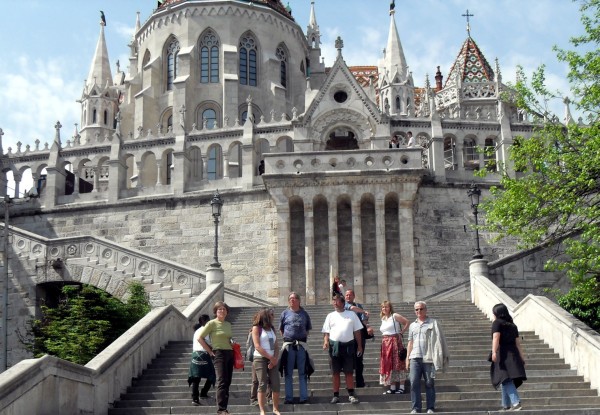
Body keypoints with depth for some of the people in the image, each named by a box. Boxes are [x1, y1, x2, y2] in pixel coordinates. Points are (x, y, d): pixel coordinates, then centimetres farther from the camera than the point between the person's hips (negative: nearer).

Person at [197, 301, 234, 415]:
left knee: (227, 382, 7)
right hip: (219, 353, -7)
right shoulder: (212, 323, -5)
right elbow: (200, 338, -8)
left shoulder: (228, 324, 14)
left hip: (229, 354, 7)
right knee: (222, 382, -13)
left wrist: (233, 345, 6)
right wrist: (210, 351, -8)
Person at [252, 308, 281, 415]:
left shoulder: (272, 329, 17)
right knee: (262, 385, -9)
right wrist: (270, 357, -11)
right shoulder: (257, 328, -1)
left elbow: (276, 347, 12)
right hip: (260, 359, -5)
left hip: (272, 360, 5)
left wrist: (275, 359, -6)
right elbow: (257, 346, -10)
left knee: (276, 384, -2)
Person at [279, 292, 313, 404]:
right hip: (288, 345, 0)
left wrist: (304, 336, 6)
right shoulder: (285, 313, 6)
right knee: (288, 373, 4)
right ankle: (289, 397, 8)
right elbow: (281, 329, 14)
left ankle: (304, 397, 5)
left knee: (302, 373, 3)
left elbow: (308, 328, 18)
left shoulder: (304, 314, 8)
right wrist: (286, 338, 5)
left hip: (301, 345, 0)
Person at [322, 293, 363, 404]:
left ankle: (351, 395, 6)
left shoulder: (351, 314, 6)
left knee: (349, 372, 1)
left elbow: (357, 331, 8)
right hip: (334, 345, 1)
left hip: (348, 345, -1)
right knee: (335, 372, 6)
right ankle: (336, 395, 12)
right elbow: (326, 332, 6)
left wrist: (359, 346, 4)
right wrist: (325, 341, -13)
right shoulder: (330, 316, 9)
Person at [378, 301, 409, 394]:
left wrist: (401, 332, -6)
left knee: (397, 364, -5)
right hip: (385, 343, 7)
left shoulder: (395, 316, -5)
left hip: (395, 342, -7)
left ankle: (401, 387, -3)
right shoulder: (383, 319, 16)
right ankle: (392, 388, 10)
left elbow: (407, 322, -7)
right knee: (388, 365, 5)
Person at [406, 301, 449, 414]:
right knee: (414, 383, -5)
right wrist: (407, 358, 13)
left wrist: (438, 357, -8)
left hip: (429, 358, -3)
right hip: (415, 358, 3)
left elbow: (439, 341, -1)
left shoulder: (433, 323, 4)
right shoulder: (412, 325, 17)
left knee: (429, 383, 2)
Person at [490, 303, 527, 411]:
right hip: (513, 354, 7)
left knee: (506, 380, -12)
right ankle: (506, 405, 20)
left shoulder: (497, 323, 0)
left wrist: (494, 352, -27)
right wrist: (522, 357, 15)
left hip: (502, 355, -7)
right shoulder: (513, 325, 19)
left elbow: (496, 337, -16)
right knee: (506, 381, 15)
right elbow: (518, 343, 15)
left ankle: (516, 402, -28)